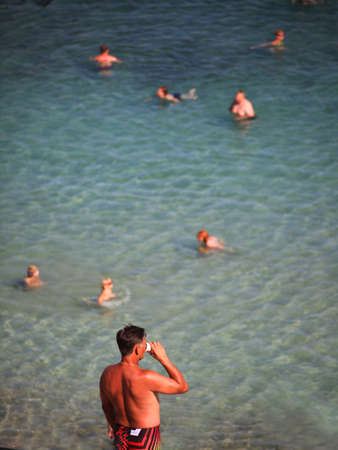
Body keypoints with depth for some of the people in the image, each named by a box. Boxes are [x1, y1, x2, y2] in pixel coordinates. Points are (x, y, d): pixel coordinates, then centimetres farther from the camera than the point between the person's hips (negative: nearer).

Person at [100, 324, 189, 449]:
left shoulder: (107, 374, -10)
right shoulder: (146, 378, -30)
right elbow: (182, 387, -17)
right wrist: (163, 358, -15)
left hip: (121, 434, 6)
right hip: (144, 440, -5)